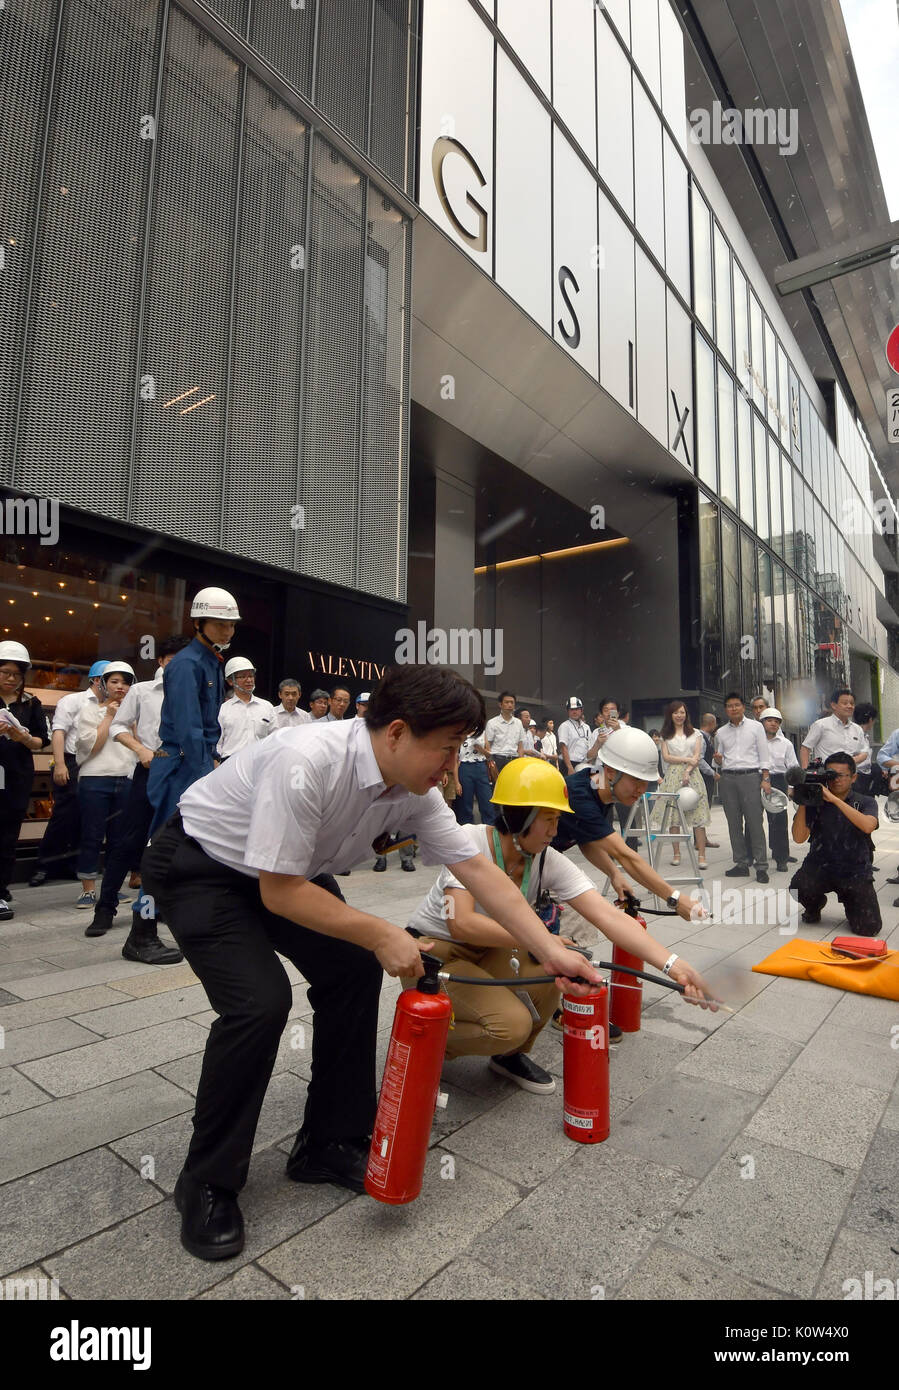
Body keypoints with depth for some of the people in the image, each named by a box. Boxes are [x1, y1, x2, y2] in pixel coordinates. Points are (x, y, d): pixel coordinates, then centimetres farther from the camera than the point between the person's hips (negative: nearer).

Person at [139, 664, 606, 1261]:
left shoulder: (416, 788, -15)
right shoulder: (305, 763, -38)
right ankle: (207, 1184, 6)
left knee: (355, 971, -3)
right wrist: (381, 933, -26)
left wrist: (551, 951, -13)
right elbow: (280, 893, -31)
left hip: (290, 873, 7)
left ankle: (330, 1145, 18)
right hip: (198, 867, -7)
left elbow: (478, 869, -11)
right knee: (259, 1000, -20)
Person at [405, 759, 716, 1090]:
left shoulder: (549, 862, -13)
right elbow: (461, 923, -37)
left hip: (484, 953, 6)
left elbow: (609, 917, -22)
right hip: (432, 953, -5)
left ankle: (510, 1054, 8)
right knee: (512, 1023, -26)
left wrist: (673, 964, -33)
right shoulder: (469, 842, -26)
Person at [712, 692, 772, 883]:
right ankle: (741, 864, 11)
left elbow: (764, 755, 4)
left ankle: (761, 866, -4)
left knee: (754, 821, -7)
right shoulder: (721, 733, 14)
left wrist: (765, 779, -5)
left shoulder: (755, 727, 7)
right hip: (728, 778, 3)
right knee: (734, 823, 4)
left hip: (750, 776, -3)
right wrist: (718, 760, -5)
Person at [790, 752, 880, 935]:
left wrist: (834, 799, -26)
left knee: (869, 927, -14)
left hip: (855, 871, 0)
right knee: (798, 887, -31)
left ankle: (849, 902, 23)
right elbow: (799, 838, -8)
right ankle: (814, 906, 8)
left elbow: (868, 826, -22)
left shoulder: (866, 802, 2)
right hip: (820, 867, 0)